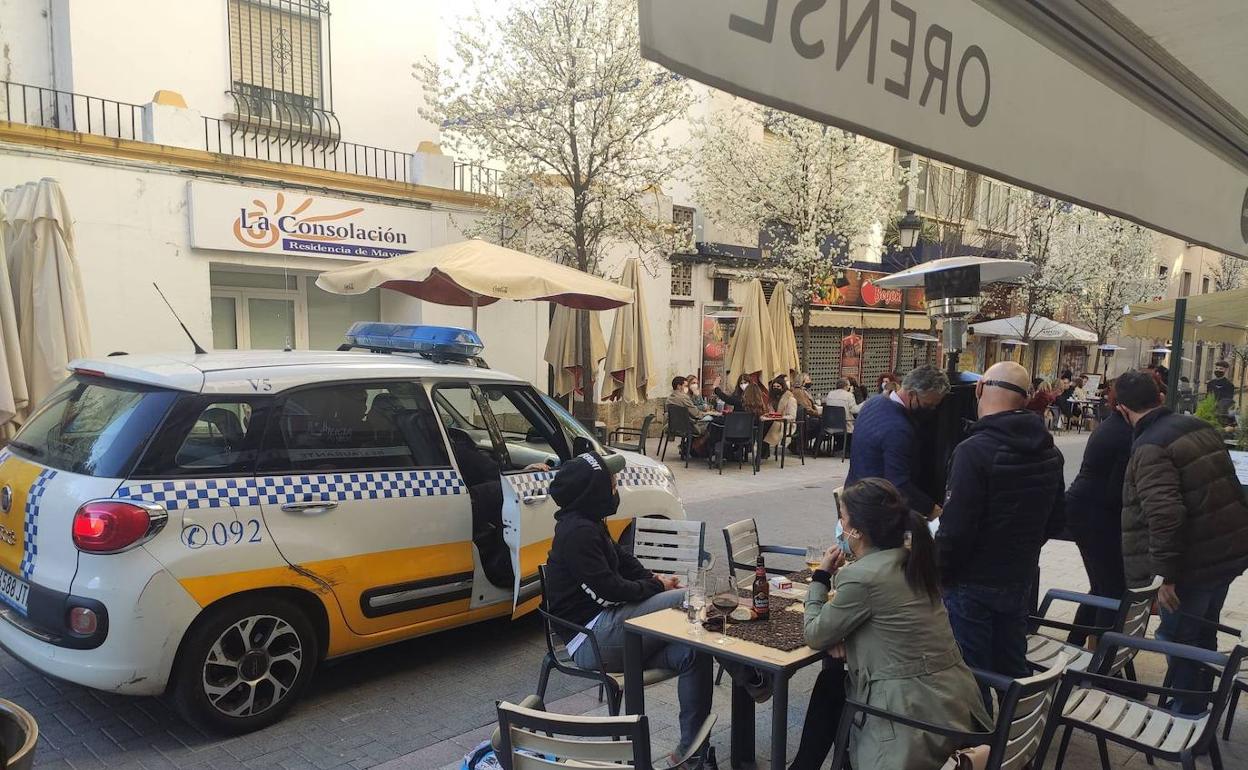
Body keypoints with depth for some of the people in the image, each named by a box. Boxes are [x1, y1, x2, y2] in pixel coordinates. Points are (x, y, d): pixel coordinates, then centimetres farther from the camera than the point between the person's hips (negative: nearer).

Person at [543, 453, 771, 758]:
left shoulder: (588, 524, 15)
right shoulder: (579, 532, -18)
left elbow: (622, 559, 23)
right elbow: (608, 591, -21)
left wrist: (652, 578, 3)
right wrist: (656, 587, -6)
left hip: (602, 636, 10)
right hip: (593, 640, -10)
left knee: (692, 652, -7)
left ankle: (690, 749, -2)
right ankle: (753, 680, -6)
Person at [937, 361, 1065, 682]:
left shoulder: (974, 450, -22)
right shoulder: (1049, 453, 4)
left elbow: (956, 527, -22)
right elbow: (1054, 521, 13)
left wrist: (938, 572, -9)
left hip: (974, 584, -7)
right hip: (1021, 580, 7)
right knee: (1013, 669, 20)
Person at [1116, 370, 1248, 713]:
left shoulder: (1149, 447, -22)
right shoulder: (1199, 425, 6)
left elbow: (1165, 515, -30)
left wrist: (1167, 575, -22)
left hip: (1194, 561, -9)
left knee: (1178, 638, 7)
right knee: (1203, 633, 23)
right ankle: (1200, 704, 38)